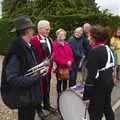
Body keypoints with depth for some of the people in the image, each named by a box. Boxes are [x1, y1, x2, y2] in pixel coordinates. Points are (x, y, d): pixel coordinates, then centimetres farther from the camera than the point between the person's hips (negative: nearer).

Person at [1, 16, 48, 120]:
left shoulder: (28, 47, 4)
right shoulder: (16, 52, -25)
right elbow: (12, 79, -26)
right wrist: (35, 76, -25)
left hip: (32, 94, 9)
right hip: (24, 98, -8)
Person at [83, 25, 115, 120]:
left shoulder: (94, 52, -20)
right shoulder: (108, 49, 6)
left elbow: (92, 75, -23)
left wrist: (86, 95, -18)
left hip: (99, 87, -9)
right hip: (108, 84, 9)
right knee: (107, 109, 23)